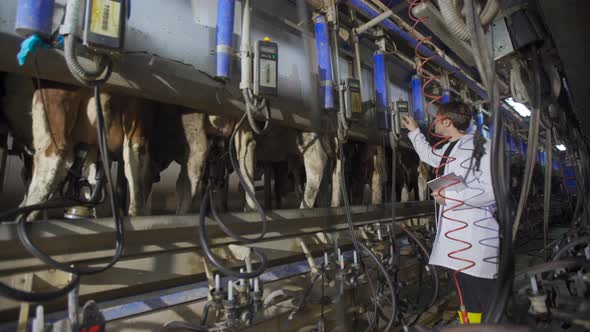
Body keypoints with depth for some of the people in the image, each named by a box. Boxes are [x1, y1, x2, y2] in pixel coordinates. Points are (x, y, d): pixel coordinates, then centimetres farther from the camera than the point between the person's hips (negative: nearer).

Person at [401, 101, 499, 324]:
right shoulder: (447, 150, 17)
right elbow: (428, 154, 40)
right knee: (468, 306, 19)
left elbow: (492, 189, -22)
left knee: (485, 305, -3)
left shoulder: (479, 147, -12)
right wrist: (414, 131, 45)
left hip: (476, 242, -9)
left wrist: (449, 196, -17)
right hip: (457, 241, 9)